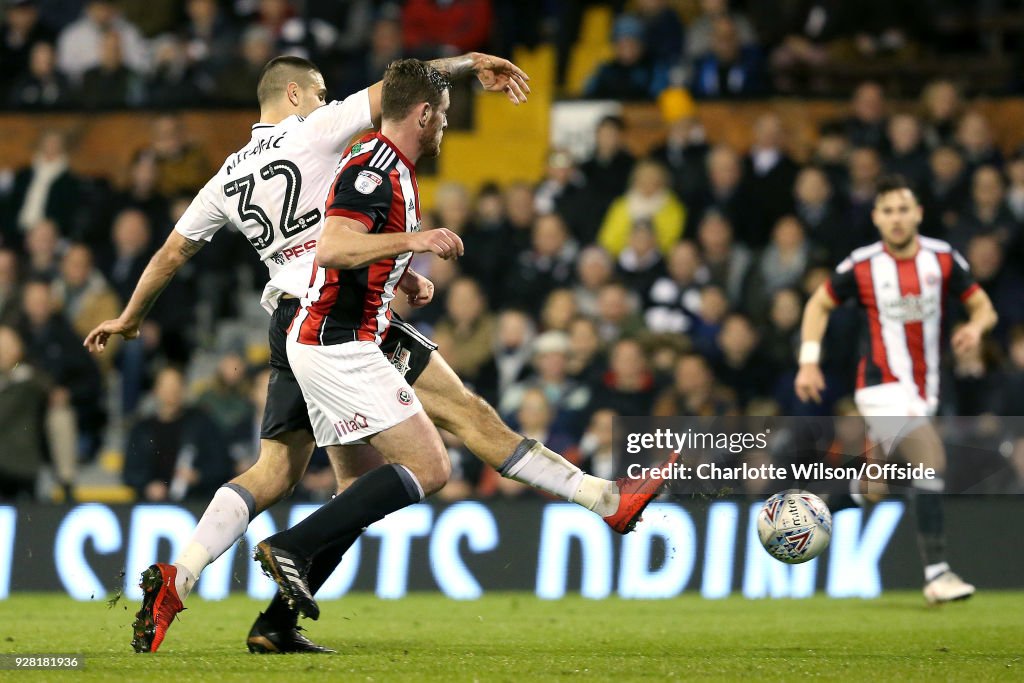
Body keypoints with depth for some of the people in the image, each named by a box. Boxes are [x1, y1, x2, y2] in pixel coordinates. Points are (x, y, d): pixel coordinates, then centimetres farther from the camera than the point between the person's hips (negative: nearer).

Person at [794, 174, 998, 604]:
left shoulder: (943, 258, 1)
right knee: (931, 460, -25)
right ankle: (937, 574, -28)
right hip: (884, 388, -5)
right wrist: (808, 363, 1)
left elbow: (983, 306, 7)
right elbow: (819, 304, 10)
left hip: (923, 391, 5)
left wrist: (976, 326, -17)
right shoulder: (861, 266, -5)